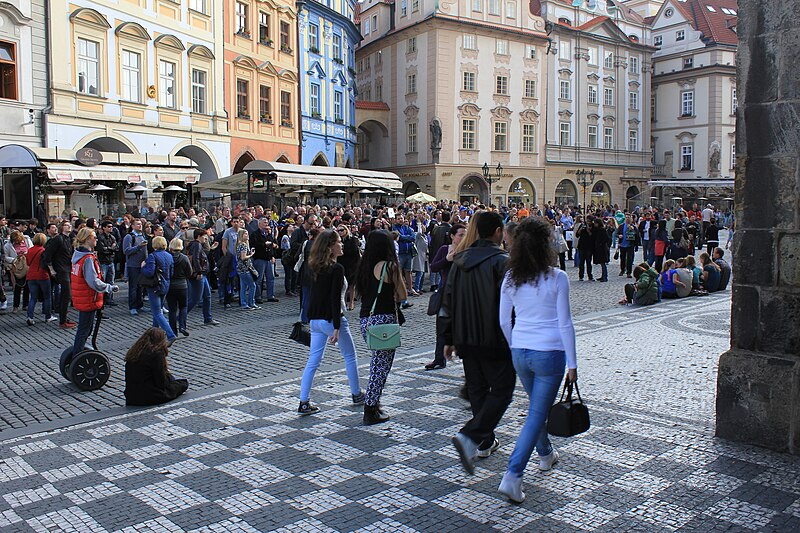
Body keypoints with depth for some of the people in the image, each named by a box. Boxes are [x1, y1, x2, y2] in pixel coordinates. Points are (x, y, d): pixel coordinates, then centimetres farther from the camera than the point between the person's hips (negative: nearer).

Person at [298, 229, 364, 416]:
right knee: (350, 357, 13)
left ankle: (304, 403, 6)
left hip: (315, 320, 7)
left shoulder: (314, 267, 6)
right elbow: (335, 299, -21)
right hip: (331, 319, -7)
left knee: (313, 361, 8)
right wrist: (337, 328, -21)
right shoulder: (336, 269, -17)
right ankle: (357, 395, 26)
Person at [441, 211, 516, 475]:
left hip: (466, 340, 7)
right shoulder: (501, 261, -14)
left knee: (477, 389, 18)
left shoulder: (460, 261, 8)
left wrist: (449, 339, 16)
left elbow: (448, 302, 11)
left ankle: (485, 442, 27)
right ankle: (470, 437, -13)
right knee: (501, 390, 3)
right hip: (495, 341, -7)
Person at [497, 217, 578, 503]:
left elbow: (504, 322, 5)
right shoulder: (557, 278, -11)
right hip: (549, 352, -5)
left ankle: (546, 454, 46)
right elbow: (565, 323, -9)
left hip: (520, 352, 5)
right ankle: (512, 476, -5)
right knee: (536, 414, 2)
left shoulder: (510, 278, 0)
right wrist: (572, 363, -2)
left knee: (537, 406, 26)